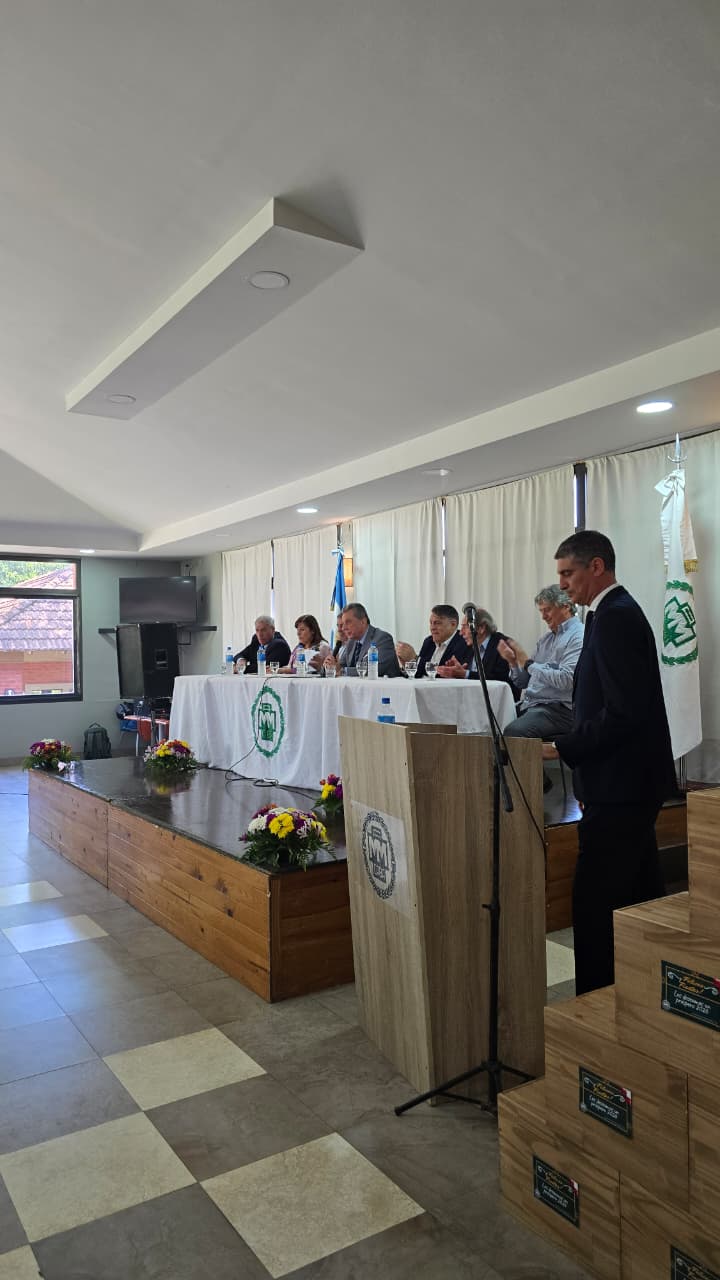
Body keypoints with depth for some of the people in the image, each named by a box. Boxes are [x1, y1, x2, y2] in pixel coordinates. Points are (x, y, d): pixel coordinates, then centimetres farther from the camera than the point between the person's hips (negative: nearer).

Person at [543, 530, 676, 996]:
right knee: (640, 900, 19)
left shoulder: (613, 617, -16)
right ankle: (653, 996, 31)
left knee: (595, 907, -5)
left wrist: (561, 748, -18)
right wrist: (568, 741, 14)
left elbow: (622, 712, -24)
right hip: (636, 783, 11)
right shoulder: (621, 611, 15)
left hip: (619, 788, -11)